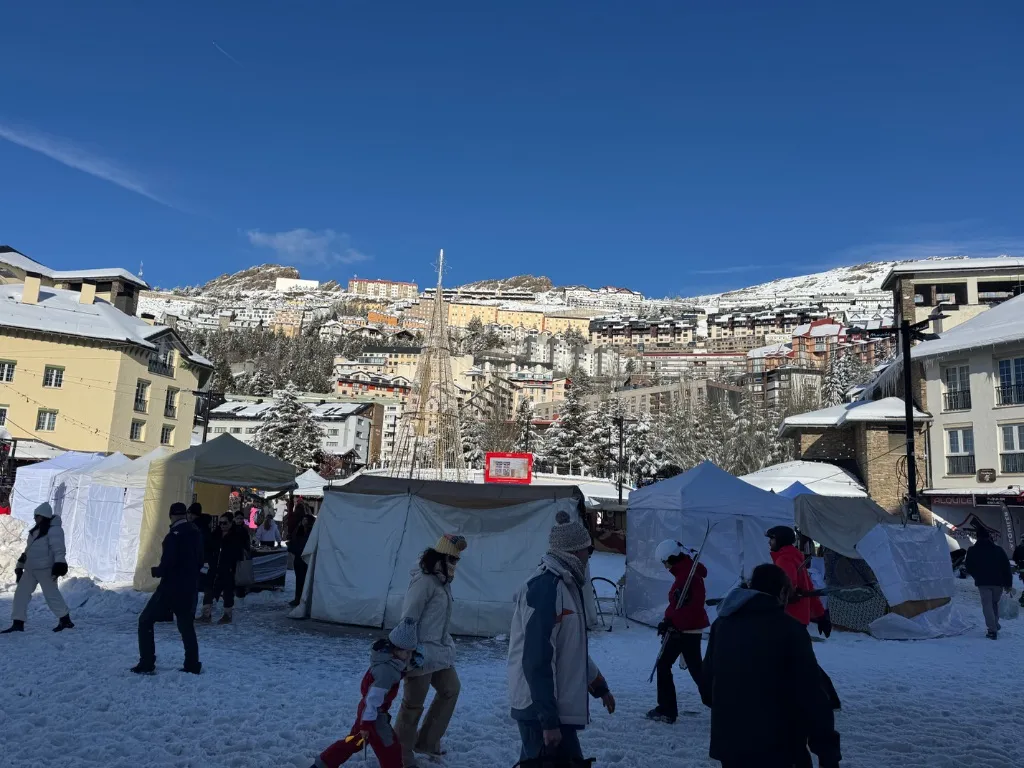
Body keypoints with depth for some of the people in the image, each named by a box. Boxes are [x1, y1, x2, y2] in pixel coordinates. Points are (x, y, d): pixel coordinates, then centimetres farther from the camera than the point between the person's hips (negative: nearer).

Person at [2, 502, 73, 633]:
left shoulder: (54, 529, -13)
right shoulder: (36, 530, 16)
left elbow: (58, 548, -22)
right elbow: (29, 549, 24)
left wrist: (59, 564, -32)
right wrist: (20, 566, 24)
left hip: (45, 568, -9)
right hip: (30, 568, 9)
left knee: (51, 594, -4)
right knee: (21, 593, 5)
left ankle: (65, 620, 7)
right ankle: (18, 623, 11)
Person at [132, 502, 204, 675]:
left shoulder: (174, 535, -17)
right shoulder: (195, 533, 5)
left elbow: (167, 565, -20)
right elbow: (200, 562, 12)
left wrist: (155, 571, -1)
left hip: (171, 588, -7)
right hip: (190, 588, 7)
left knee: (145, 621, 8)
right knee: (186, 625, 17)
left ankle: (146, 664, 5)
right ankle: (192, 665, 17)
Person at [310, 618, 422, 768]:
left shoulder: (389, 656, -2)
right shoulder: (387, 670, -30)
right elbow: (373, 698, -28)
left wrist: (410, 664, -3)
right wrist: (366, 724, -23)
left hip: (367, 709, 10)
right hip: (373, 713, -10)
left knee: (353, 741, 24)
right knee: (390, 750, 0)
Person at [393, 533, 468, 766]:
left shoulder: (442, 581, 11)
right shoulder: (424, 580, -19)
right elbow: (408, 618, -22)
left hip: (440, 651, 10)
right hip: (421, 653, -10)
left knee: (450, 689, 21)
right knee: (413, 704, 2)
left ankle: (426, 741, 33)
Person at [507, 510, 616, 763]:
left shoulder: (565, 585, 12)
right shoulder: (545, 588, -20)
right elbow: (537, 661, -24)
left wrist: (599, 686, 28)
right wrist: (549, 720, -24)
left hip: (552, 706, 10)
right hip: (541, 709, -10)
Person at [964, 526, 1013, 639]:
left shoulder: (972, 551, 1)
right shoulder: (998, 549, 7)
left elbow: (969, 568, 4)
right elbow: (1006, 567, 4)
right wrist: (1008, 584, 7)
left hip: (983, 583, -3)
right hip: (998, 582, 3)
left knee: (987, 606, -2)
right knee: (995, 604, 20)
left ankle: (992, 630, -11)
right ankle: (995, 626, 24)